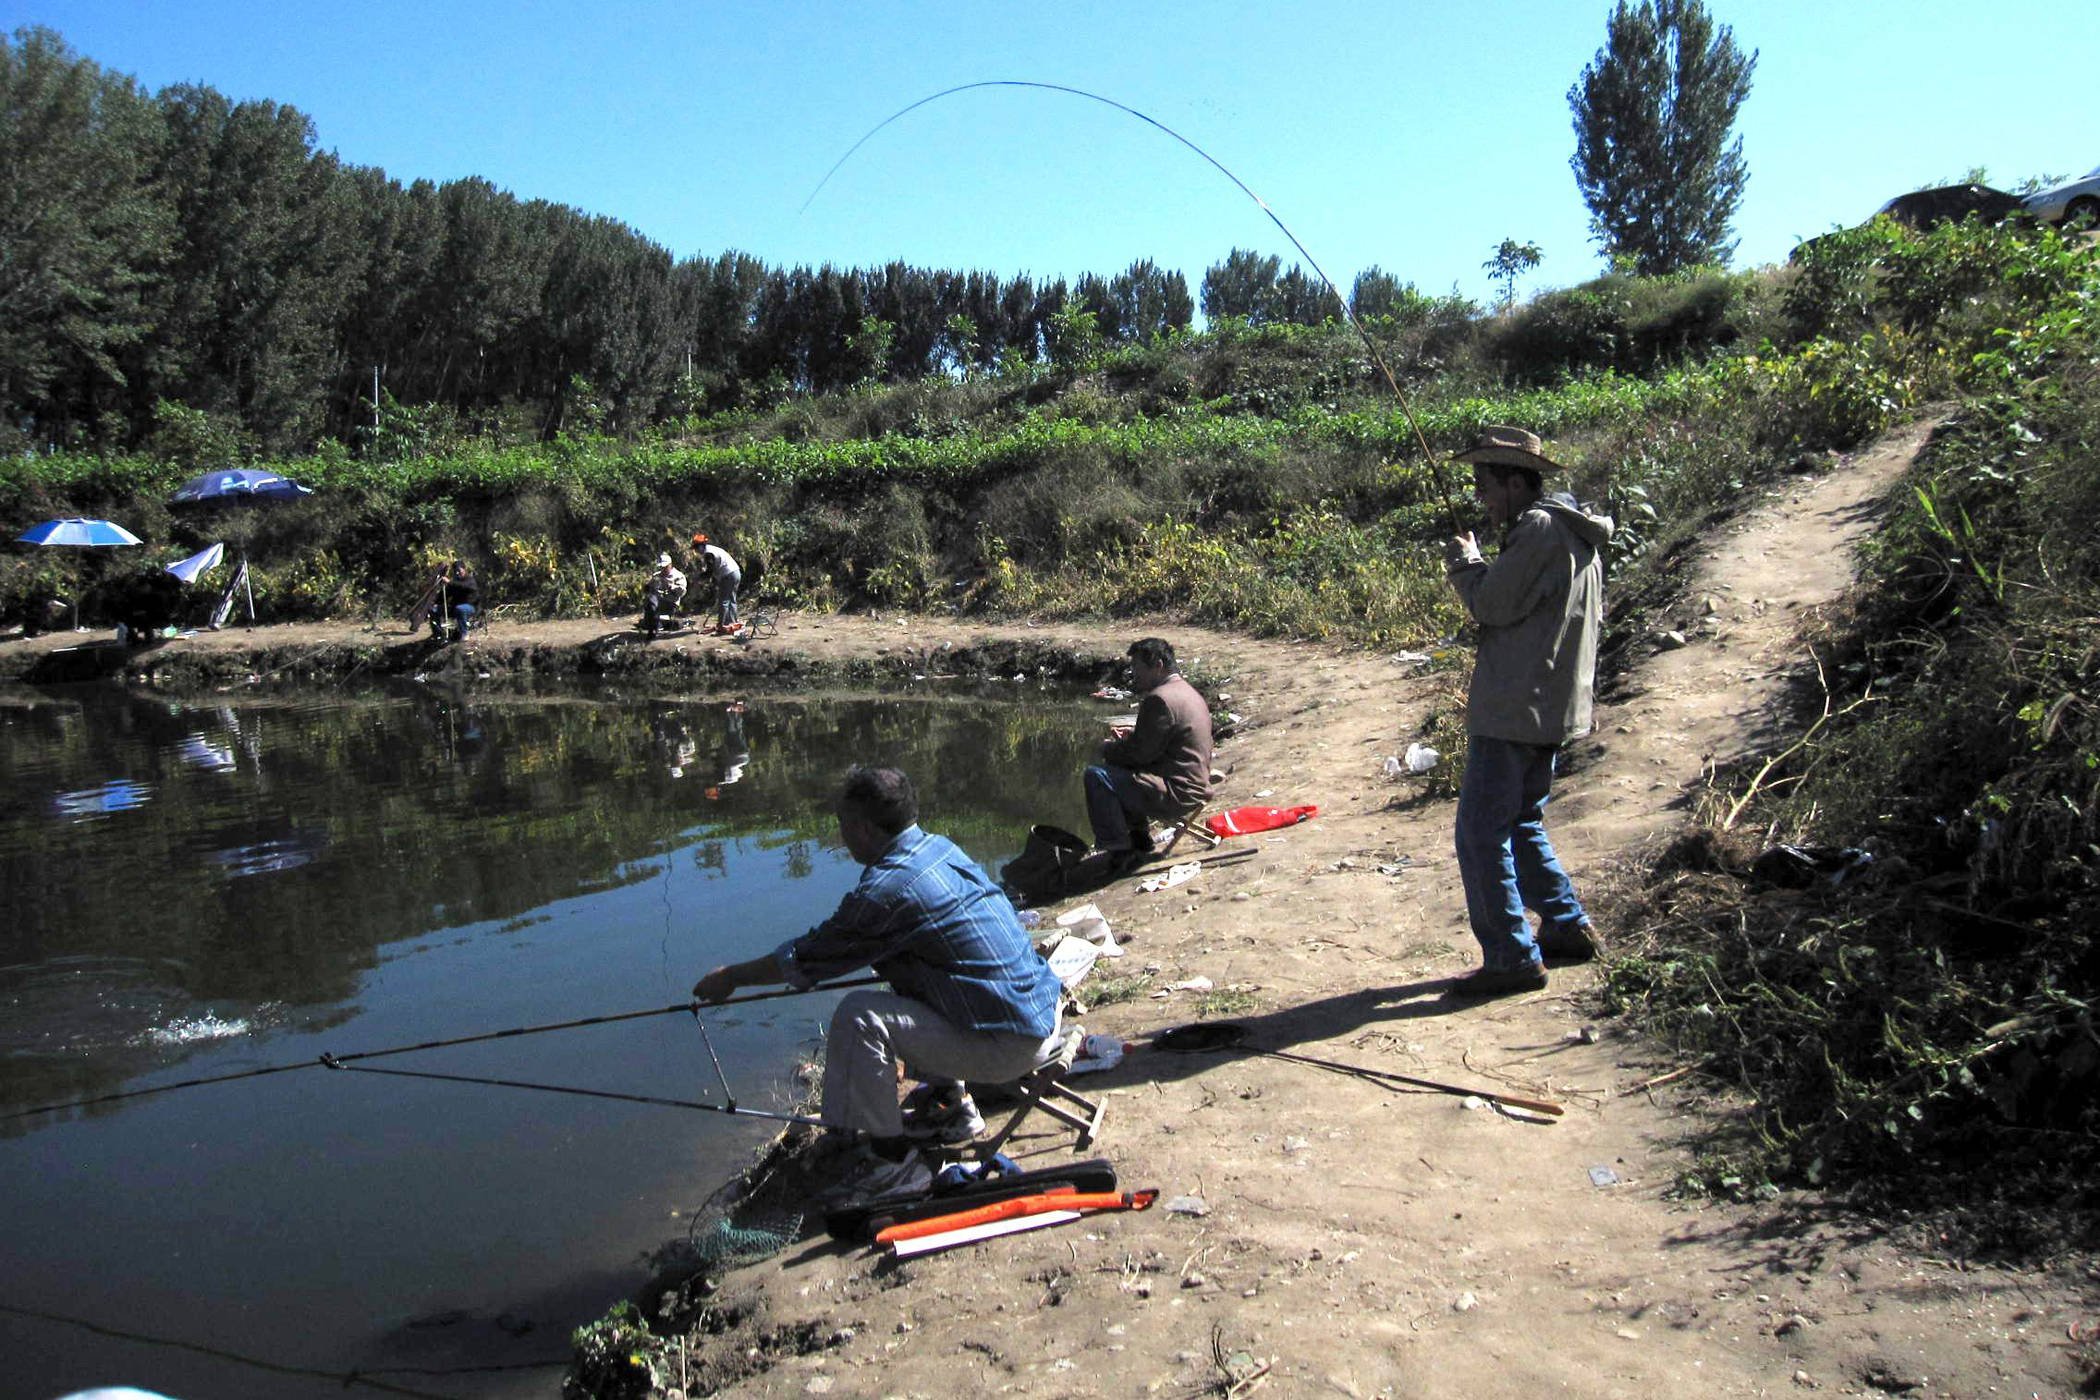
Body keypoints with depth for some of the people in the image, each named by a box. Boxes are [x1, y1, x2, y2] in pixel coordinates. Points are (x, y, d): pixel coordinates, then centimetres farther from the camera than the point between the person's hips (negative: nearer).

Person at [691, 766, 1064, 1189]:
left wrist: (730, 977, 9)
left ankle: (887, 1153, 2)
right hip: (1044, 1011, 9)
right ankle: (955, 1102, 30)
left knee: (859, 1015, -13)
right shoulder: (939, 847, 8)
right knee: (902, 981, 25)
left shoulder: (888, 888, -19)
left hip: (1009, 1044, -9)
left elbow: (804, 960, -7)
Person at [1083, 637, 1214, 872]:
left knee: (1097, 776, -14)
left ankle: (1119, 851, -8)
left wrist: (1109, 748, -2)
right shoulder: (1185, 690, 14)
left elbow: (1140, 753, -19)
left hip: (1176, 795, -11)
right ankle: (1139, 836, 26)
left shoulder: (1160, 699, -20)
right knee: (1115, 766, 26)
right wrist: (1133, 733, 13)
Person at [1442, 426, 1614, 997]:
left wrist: (1465, 563, 0)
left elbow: (1494, 605, -16)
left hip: (1514, 709, -11)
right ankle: (1568, 928, 27)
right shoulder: (1576, 532, 16)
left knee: (1481, 833, -5)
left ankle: (1512, 958, -2)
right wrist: (1481, 569, 9)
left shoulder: (1537, 530, -16)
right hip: (1551, 708, 11)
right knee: (1521, 823, 22)